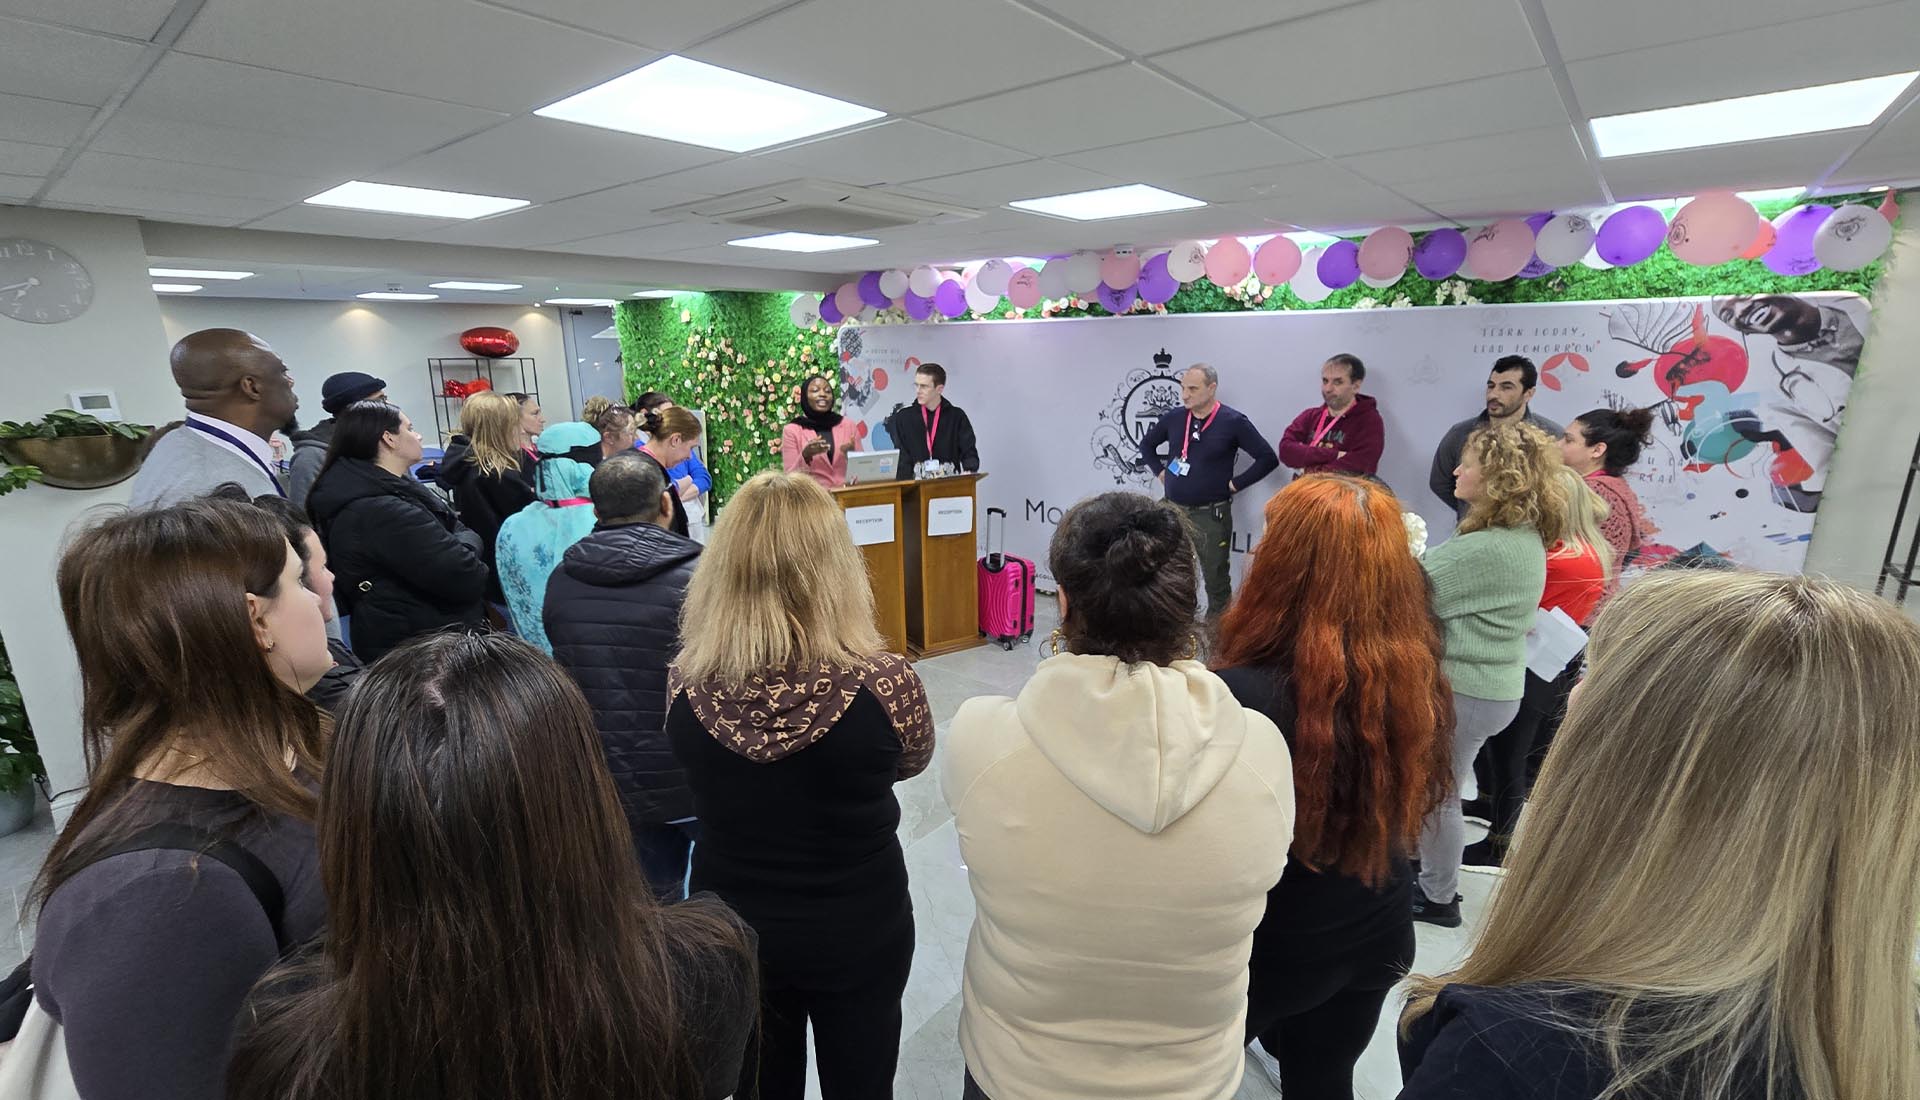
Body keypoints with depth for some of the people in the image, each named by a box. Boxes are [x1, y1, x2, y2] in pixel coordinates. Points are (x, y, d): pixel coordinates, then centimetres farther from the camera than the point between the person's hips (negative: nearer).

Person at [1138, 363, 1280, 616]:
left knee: (1216, 580, 8)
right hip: (1172, 510, 4)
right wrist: (1160, 472, 8)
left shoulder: (1233, 422, -9)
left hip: (1211, 514, -4)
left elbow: (1268, 458, -8)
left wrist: (1235, 483, -9)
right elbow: (1146, 444, 20)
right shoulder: (1173, 417, 2)